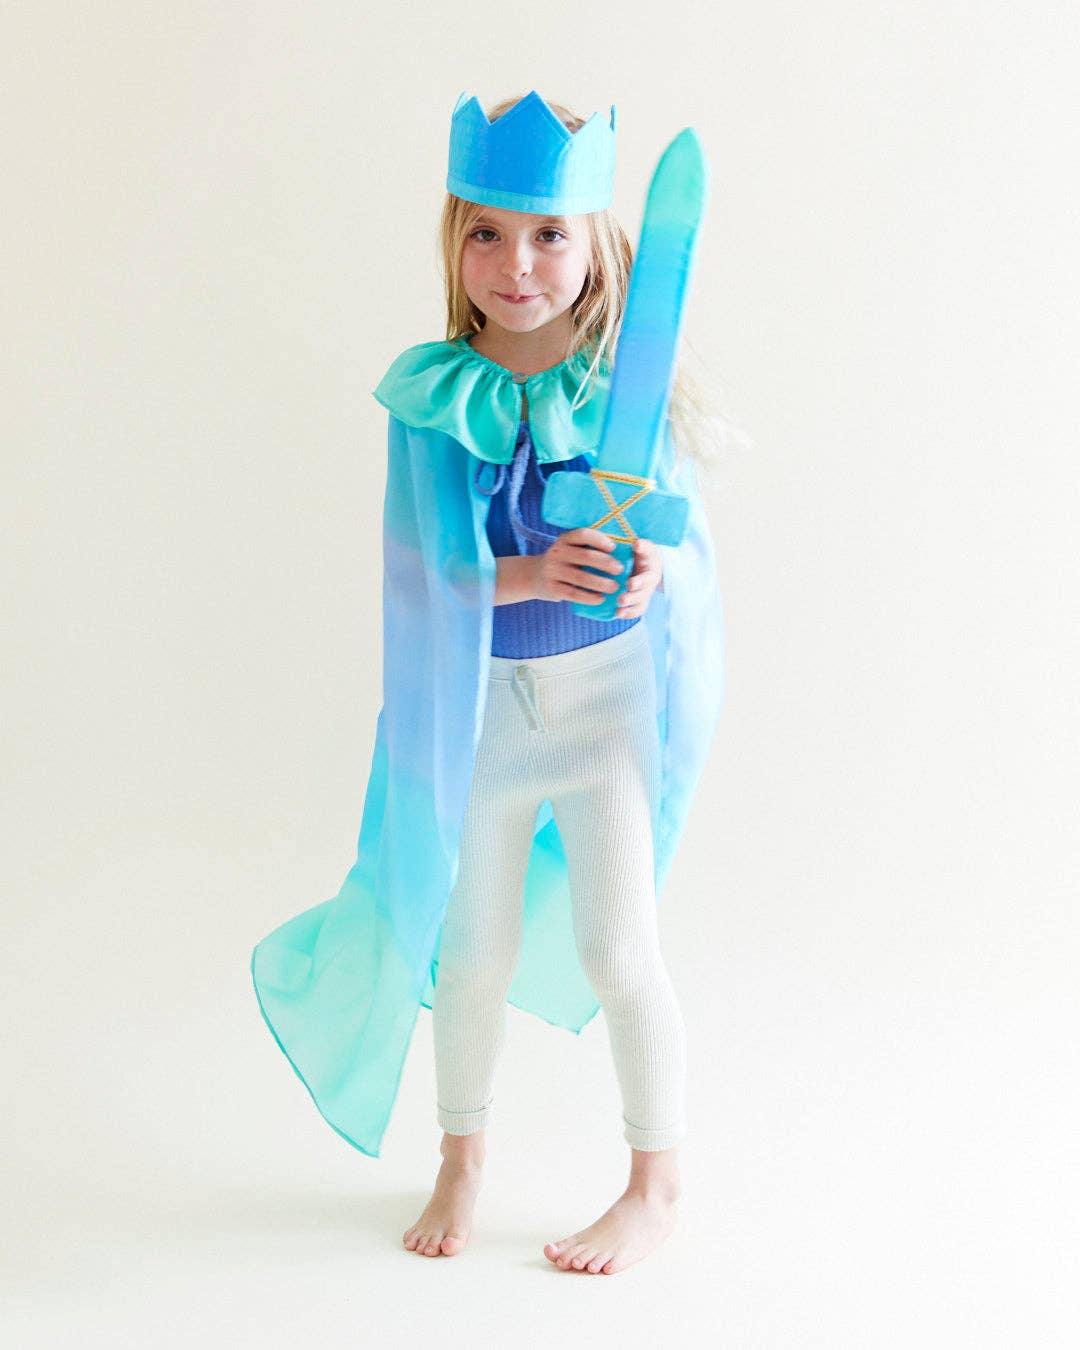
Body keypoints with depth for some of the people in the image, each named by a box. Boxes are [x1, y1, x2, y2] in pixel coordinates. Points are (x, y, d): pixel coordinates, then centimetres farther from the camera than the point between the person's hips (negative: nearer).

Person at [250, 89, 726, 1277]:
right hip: (479, 696, 2)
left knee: (614, 948, -1)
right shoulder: (433, 397, -7)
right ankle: (460, 1164, 36)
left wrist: (648, 576, -33)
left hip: (610, 689, -1)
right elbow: (423, 564, -12)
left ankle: (656, 1185, 21)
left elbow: (683, 539, -9)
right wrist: (530, 576, -30)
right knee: (474, 945, 13)